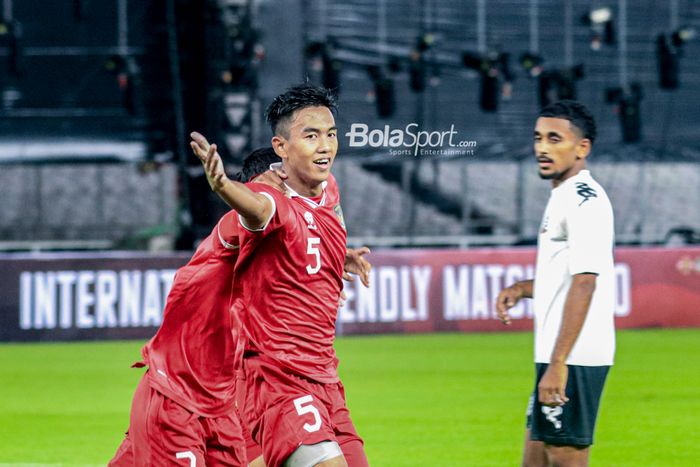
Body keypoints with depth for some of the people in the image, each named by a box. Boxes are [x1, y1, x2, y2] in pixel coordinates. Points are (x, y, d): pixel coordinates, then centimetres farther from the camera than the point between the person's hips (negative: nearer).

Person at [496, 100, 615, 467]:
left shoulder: (585, 201, -14)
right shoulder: (562, 198, 17)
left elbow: (584, 284, -22)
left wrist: (558, 364, -26)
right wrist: (521, 289, 13)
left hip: (573, 358, -10)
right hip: (555, 356, 10)